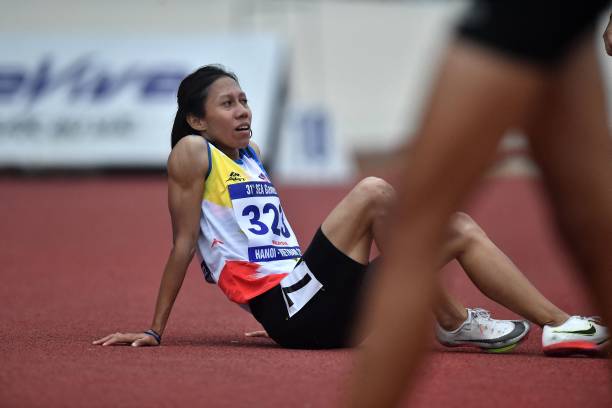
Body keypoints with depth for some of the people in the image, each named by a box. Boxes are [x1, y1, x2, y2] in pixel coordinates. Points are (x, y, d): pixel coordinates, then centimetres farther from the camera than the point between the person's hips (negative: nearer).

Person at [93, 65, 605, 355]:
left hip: (322, 310, 9)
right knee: (375, 192, -25)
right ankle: (454, 323, -17)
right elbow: (184, 244, -4)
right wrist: (155, 331, -6)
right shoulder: (194, 153, -1)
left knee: (461, 230, 1)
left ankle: (560, 323, -9)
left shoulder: (252, 154, 23)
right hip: (292, 311, -9)